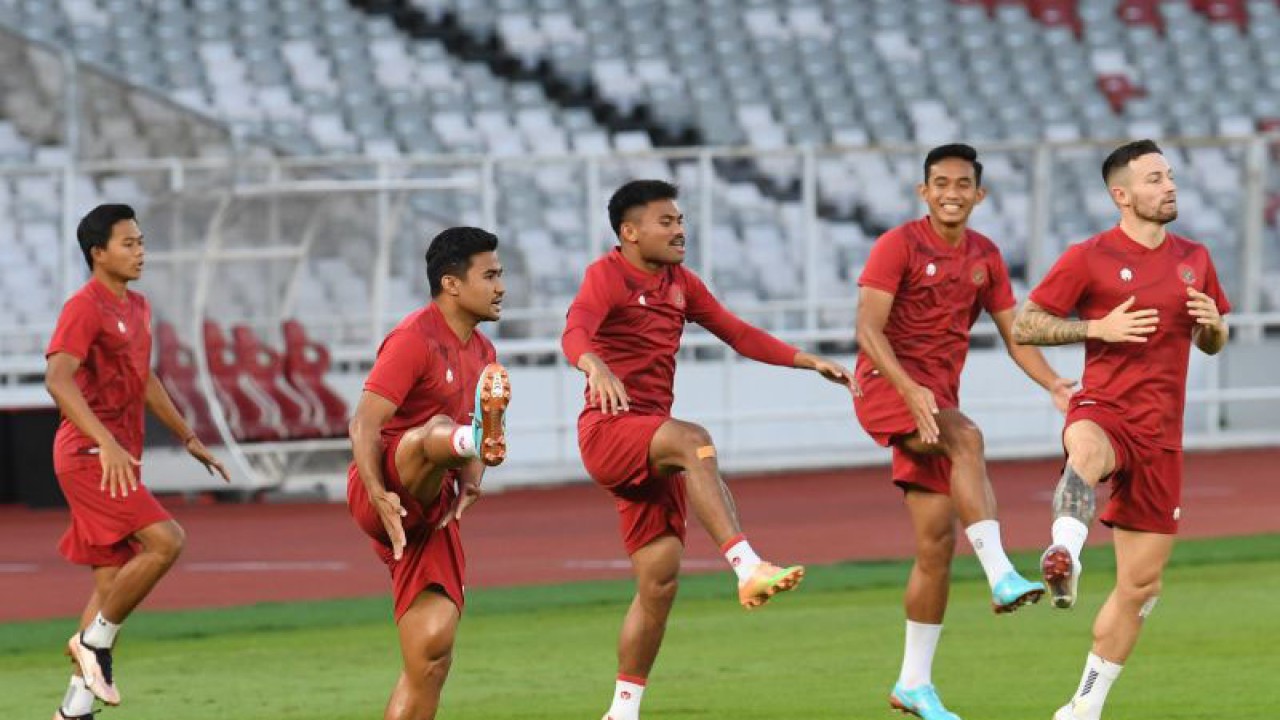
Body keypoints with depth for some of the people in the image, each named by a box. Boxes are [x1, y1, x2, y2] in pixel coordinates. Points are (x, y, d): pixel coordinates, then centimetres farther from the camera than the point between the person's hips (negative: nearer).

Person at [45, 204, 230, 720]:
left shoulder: (136, 308, 16)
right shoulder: (84, 308, -13)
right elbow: (58, 379, -27)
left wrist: (187, 437, 33)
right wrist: (107, 443, -38)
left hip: (120, 459, 9)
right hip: (90, 458, -9)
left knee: (113, 579, 8)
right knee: (165, 540, -21)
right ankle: (95, 640, -8)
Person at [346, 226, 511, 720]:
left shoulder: (482, 353, 19)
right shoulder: (416, 338, -8)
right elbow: (364, 423, -15)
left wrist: (473, 475, 4)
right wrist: (378, 496, -28)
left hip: (433, 508, 8)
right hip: (388, 495, -8)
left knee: (431, 652, 0)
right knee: (438, 431, -38)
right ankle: (464, 440, -75)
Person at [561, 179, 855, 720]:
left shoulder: (680, 284, 17)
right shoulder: (608, 275, -7)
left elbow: (737, 333, 24)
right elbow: (575, 332, -26)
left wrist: (809, 362, 18)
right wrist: (596, 367, -48)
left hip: (649, 446, 8)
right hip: (609, 429, -8)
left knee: (660, 580, 4)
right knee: (693, 441, -37)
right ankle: (747, 567, -51)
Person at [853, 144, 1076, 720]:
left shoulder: (985, 258, 11)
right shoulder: (899, 246, -8)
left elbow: (1015, 334, 12)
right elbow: (868, 328, -17)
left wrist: (1053, 384, -7)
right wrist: (910, 390, -31)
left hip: (935, 402, 7)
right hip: (885, 389, -7)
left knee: (938, 543, 4)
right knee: (967, 438, -36)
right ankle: (1001, 576, -46)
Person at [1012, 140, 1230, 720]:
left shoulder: (1194, 259, 12)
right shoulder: (1089, 258, -2)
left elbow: (1212, 345, 23)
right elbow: (1025, 326, -1)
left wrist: (1211, 323, -1)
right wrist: (1099, 328, -14)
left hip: (1162, 435, 5)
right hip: (1104, 412, -5)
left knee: (1141, 584, 6)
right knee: (1087, 449, -45)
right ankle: (1065, 557, -70)